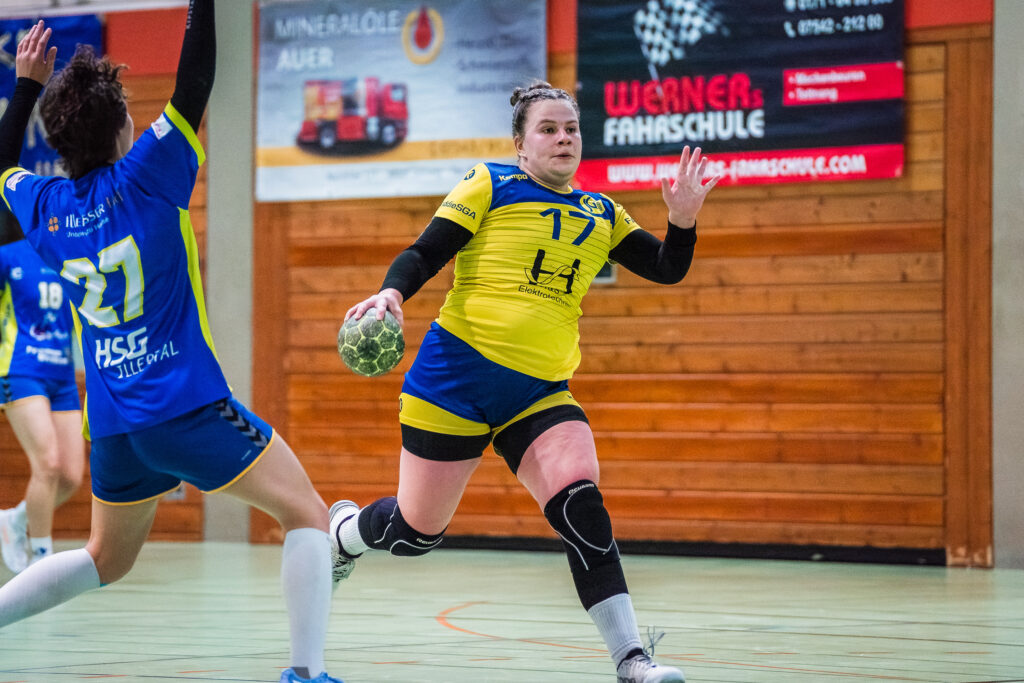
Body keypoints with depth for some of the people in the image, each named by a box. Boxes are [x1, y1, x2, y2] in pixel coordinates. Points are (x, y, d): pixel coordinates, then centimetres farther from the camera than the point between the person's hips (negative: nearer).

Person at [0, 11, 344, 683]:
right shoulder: (145, 178, -10)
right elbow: (196, 83, -7)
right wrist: (201, 7, 0)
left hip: (112, 425, 7)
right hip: (188, 405, -6)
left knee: (108, 559, 26)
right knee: (306, 514, 0)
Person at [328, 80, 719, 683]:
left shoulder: (601, 216, 15)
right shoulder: (491, 186, 1)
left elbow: (668, 270, 10)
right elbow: (423, 254, -3)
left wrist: (683, 221, -9)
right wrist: (392, 293, -23)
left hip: (540, 392, 3)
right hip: (457, 377, -3)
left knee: (581, 505, -21)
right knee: (418, 531, 4)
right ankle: (343, 531, 40)